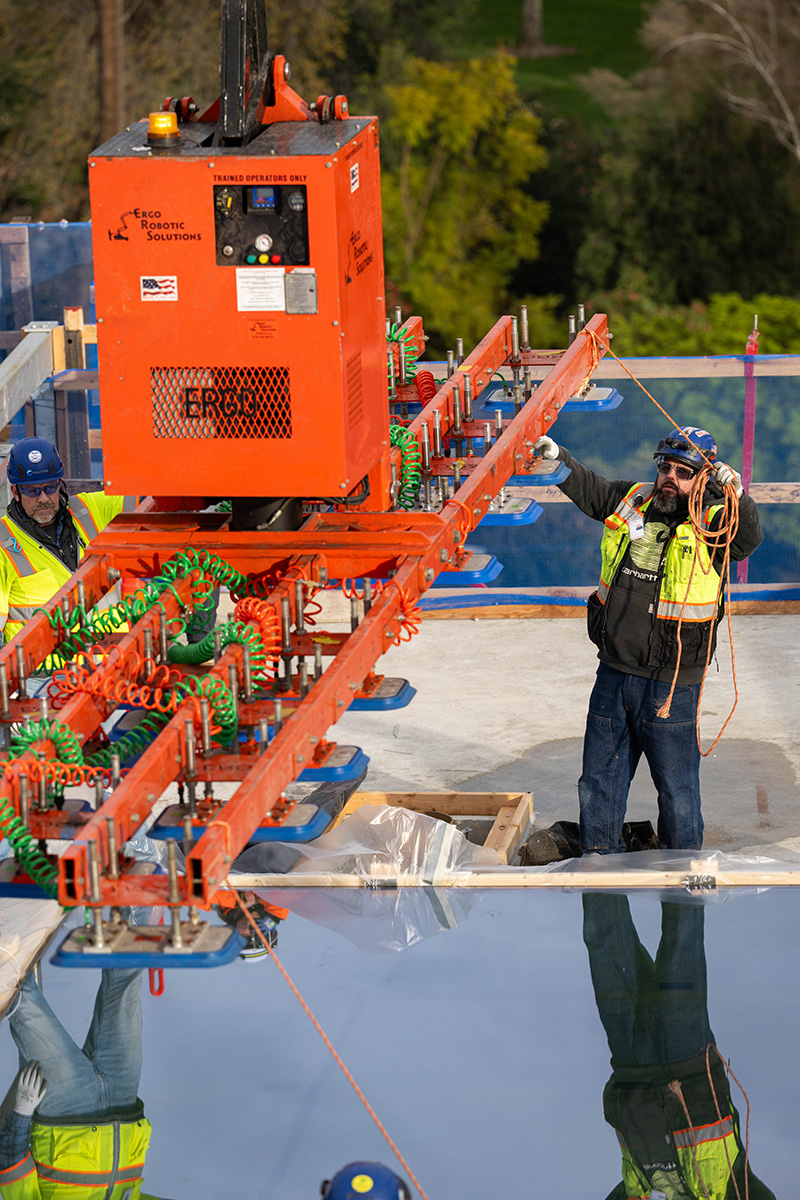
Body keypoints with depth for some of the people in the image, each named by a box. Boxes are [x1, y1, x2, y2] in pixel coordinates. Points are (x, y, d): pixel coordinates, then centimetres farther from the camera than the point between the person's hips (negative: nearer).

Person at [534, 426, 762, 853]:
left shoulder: (712, 522, -9)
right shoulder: (631, 501, 5)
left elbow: (747, 539, -28)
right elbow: (587, 489, 19)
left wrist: (736, 496, -45)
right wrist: (558, 457, 4)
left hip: (670, 684, -5)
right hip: (613, 671, 5)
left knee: (676, 786, 5)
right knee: (599, 779, 17)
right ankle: (599, 856, 33)